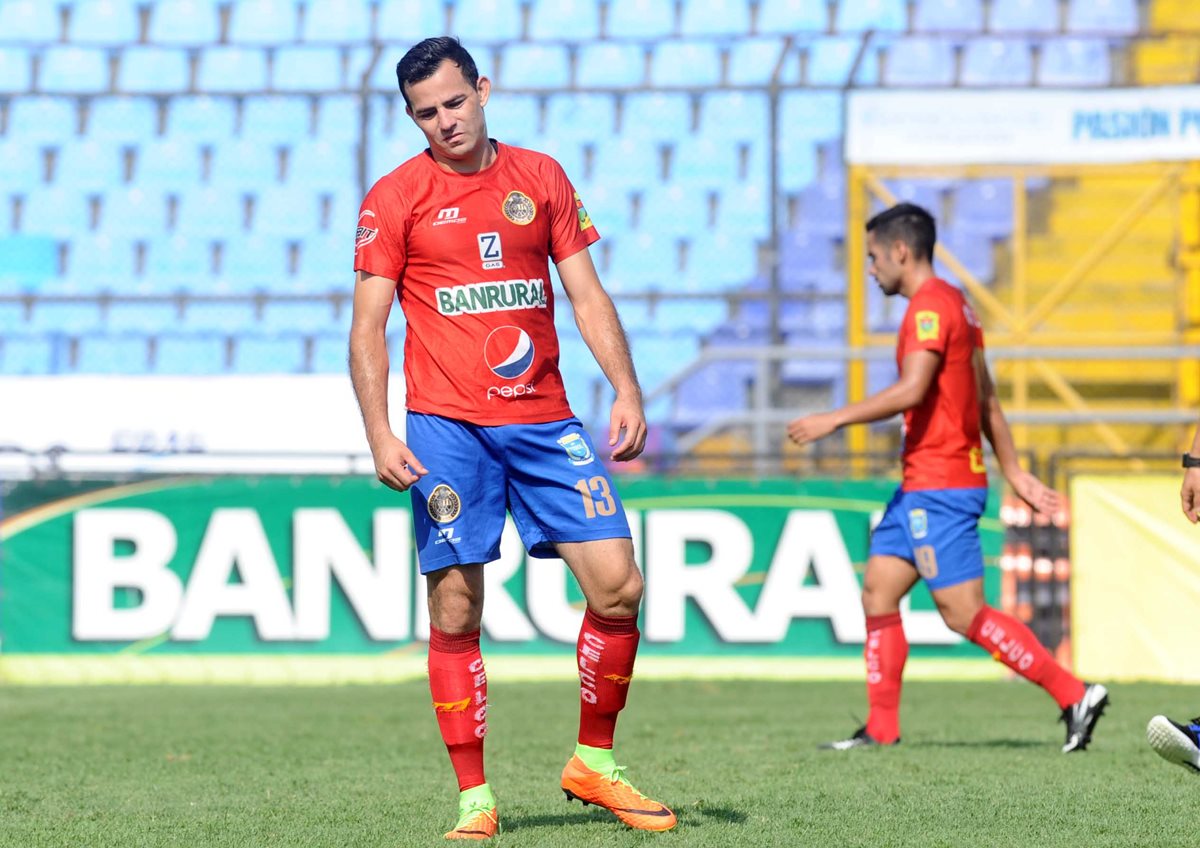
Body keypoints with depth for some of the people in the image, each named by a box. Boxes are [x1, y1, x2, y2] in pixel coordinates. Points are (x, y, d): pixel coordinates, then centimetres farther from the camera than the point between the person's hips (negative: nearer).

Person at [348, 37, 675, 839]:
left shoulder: (542, 177, 11)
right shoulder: (395, 197, 2)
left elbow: (588, 296, 12)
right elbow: (368, 327, 0)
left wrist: (627, 390, 1)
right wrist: (380, 434, -11)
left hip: (545, 419, 3)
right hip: (447, 427, -3)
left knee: (618, 585, -5)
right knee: (455, 614, -3)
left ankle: (594, 763, 12)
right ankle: (474, 797, 7)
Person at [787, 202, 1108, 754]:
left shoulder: (931, 306, -13)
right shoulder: (953, 304, 18)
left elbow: (911, 391, -26)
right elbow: (987, 400, 20)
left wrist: (834, 420, -21)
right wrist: (1013, 471, 22)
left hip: (940, 486, -10)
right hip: (922, 485, 10)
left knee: (964, 613, -9)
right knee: (878, 590, 8)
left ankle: (1074, 695, -6)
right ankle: (881, 729, 8)